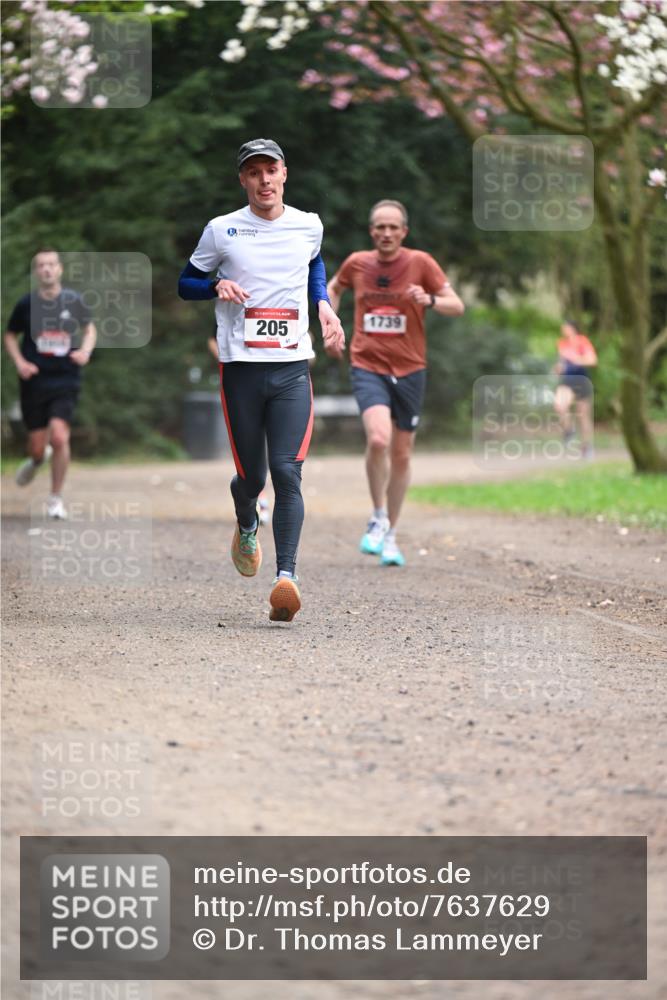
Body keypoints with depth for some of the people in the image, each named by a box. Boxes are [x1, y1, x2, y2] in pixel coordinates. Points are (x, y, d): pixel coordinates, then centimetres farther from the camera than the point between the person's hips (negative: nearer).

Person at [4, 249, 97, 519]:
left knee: (59, 437, -18)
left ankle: (56, 498, -1)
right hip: (34, 382, 1)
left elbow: (89, 328, 16)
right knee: (37, 445, 4)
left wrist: (85, 350, -3)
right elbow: (10, 335, 11)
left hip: (66, 382, -1)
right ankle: (37, 459, 44)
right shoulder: (26, 304, -2)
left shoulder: (73, 301, 0)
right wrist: (19, 362, -5)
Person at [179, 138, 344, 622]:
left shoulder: (309, 225, 8)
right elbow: (186, 283, 11)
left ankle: (286, 576, -21)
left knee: (287, 471, -15)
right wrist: (217, 286, -11)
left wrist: (324, 304, 12)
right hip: (241, 367, 0)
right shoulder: (221, 230, 1)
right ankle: (246, 528, 42)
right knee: (251, 475, 6)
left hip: (293, 368, 0)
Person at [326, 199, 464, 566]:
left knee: (401, 455, 8)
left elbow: (457, 306, -3)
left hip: (409, 370, 1)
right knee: (378, 439, -26)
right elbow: (332, 289, 22)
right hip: (368, 367, -1)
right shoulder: (357, 263, 1)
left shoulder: (420, 263, -4)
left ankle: (390, 534, 24)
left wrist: (429, 300, -22)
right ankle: (377, 518, -6)